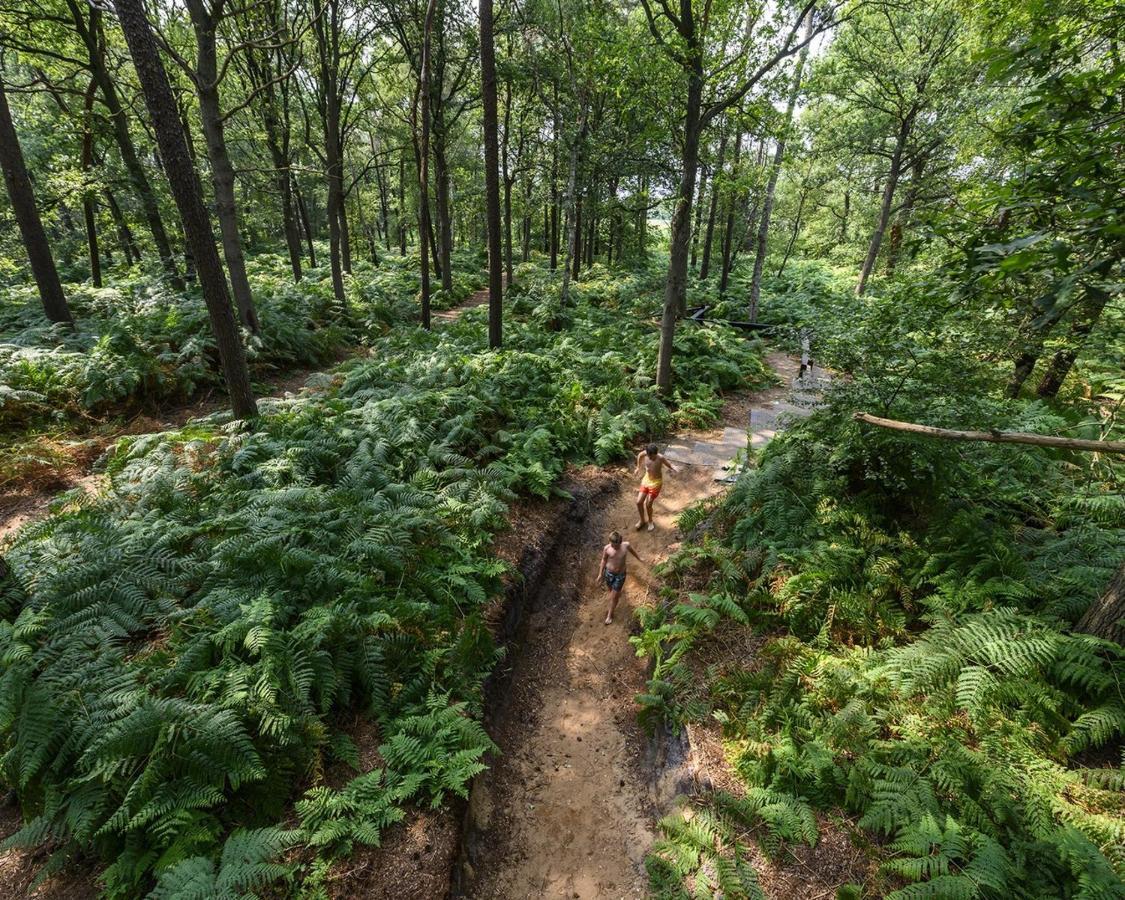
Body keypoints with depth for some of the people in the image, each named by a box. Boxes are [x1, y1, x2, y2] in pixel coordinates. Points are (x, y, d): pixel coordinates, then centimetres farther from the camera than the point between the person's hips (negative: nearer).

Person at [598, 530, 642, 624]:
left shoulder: (626, 545, -22)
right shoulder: (607, 548, -23)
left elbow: (632, 550, 2)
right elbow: (604, 560, -5)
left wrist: (639, 559, 20)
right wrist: (600, 573, 2)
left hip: (620, 574, -1)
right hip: (609, 573, 1)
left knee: (614, 596, 8)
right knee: (609, 589, 25)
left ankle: (610, 615, 29)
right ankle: (617, 591, 60)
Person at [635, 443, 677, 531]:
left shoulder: (661, 458, -27)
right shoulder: (646, 453, -17)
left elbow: (670, 465, -14)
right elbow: (639, 455, 7)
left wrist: (672, 468, -33)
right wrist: (638, 467, 15)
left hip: (656, 482, -4)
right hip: (646, 479, 4)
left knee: (648, 504, -1)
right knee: (639, 502, 4)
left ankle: (650, 521, 29)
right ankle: (642, 520, 31)